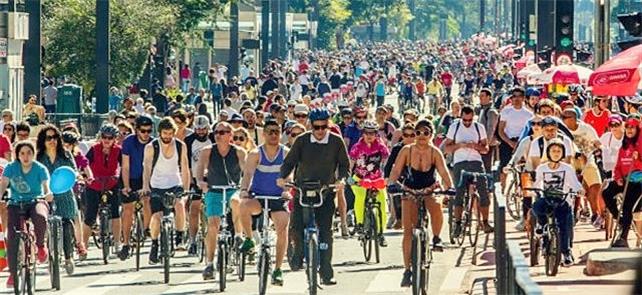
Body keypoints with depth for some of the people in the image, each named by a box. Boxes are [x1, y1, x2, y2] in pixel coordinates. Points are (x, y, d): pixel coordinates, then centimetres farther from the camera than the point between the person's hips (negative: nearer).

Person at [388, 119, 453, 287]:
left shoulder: (435, 152, -14)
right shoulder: (407, 151, -13)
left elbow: (443, 172, -23)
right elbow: (396, 170, -19)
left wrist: (449, 187, -40)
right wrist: (392, 184, -38)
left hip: (429, 190, -1)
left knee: (436, 208, -35)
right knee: (408, 231, -6)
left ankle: (436, 239, -7)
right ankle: (407, 270, -1)